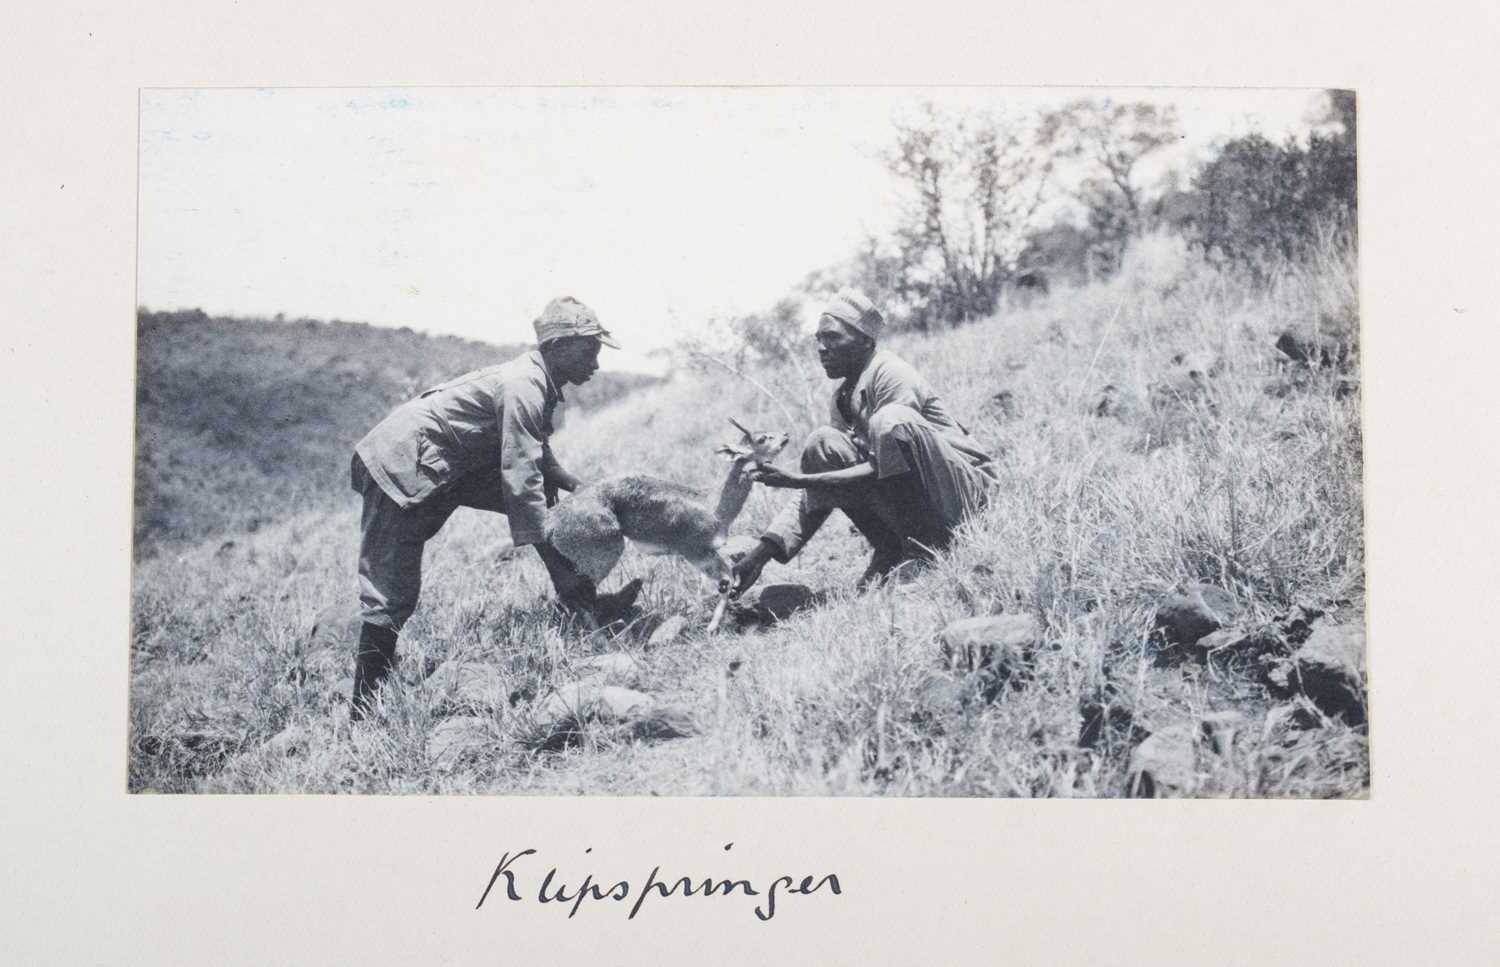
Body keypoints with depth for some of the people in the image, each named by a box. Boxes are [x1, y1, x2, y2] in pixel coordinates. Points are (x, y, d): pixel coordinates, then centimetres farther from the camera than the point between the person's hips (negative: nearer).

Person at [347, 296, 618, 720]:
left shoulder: (540, 384, 6)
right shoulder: (522, 386, -23)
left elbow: (539, 462, 20)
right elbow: (520, 480, -28)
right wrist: (559, 571, -27)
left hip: (449, 467, 10)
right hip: (401, 463, -10)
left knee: (550, 495, 3)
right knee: (393, 594, -11)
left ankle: (586, 598, 7)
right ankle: (364, 710, -3)